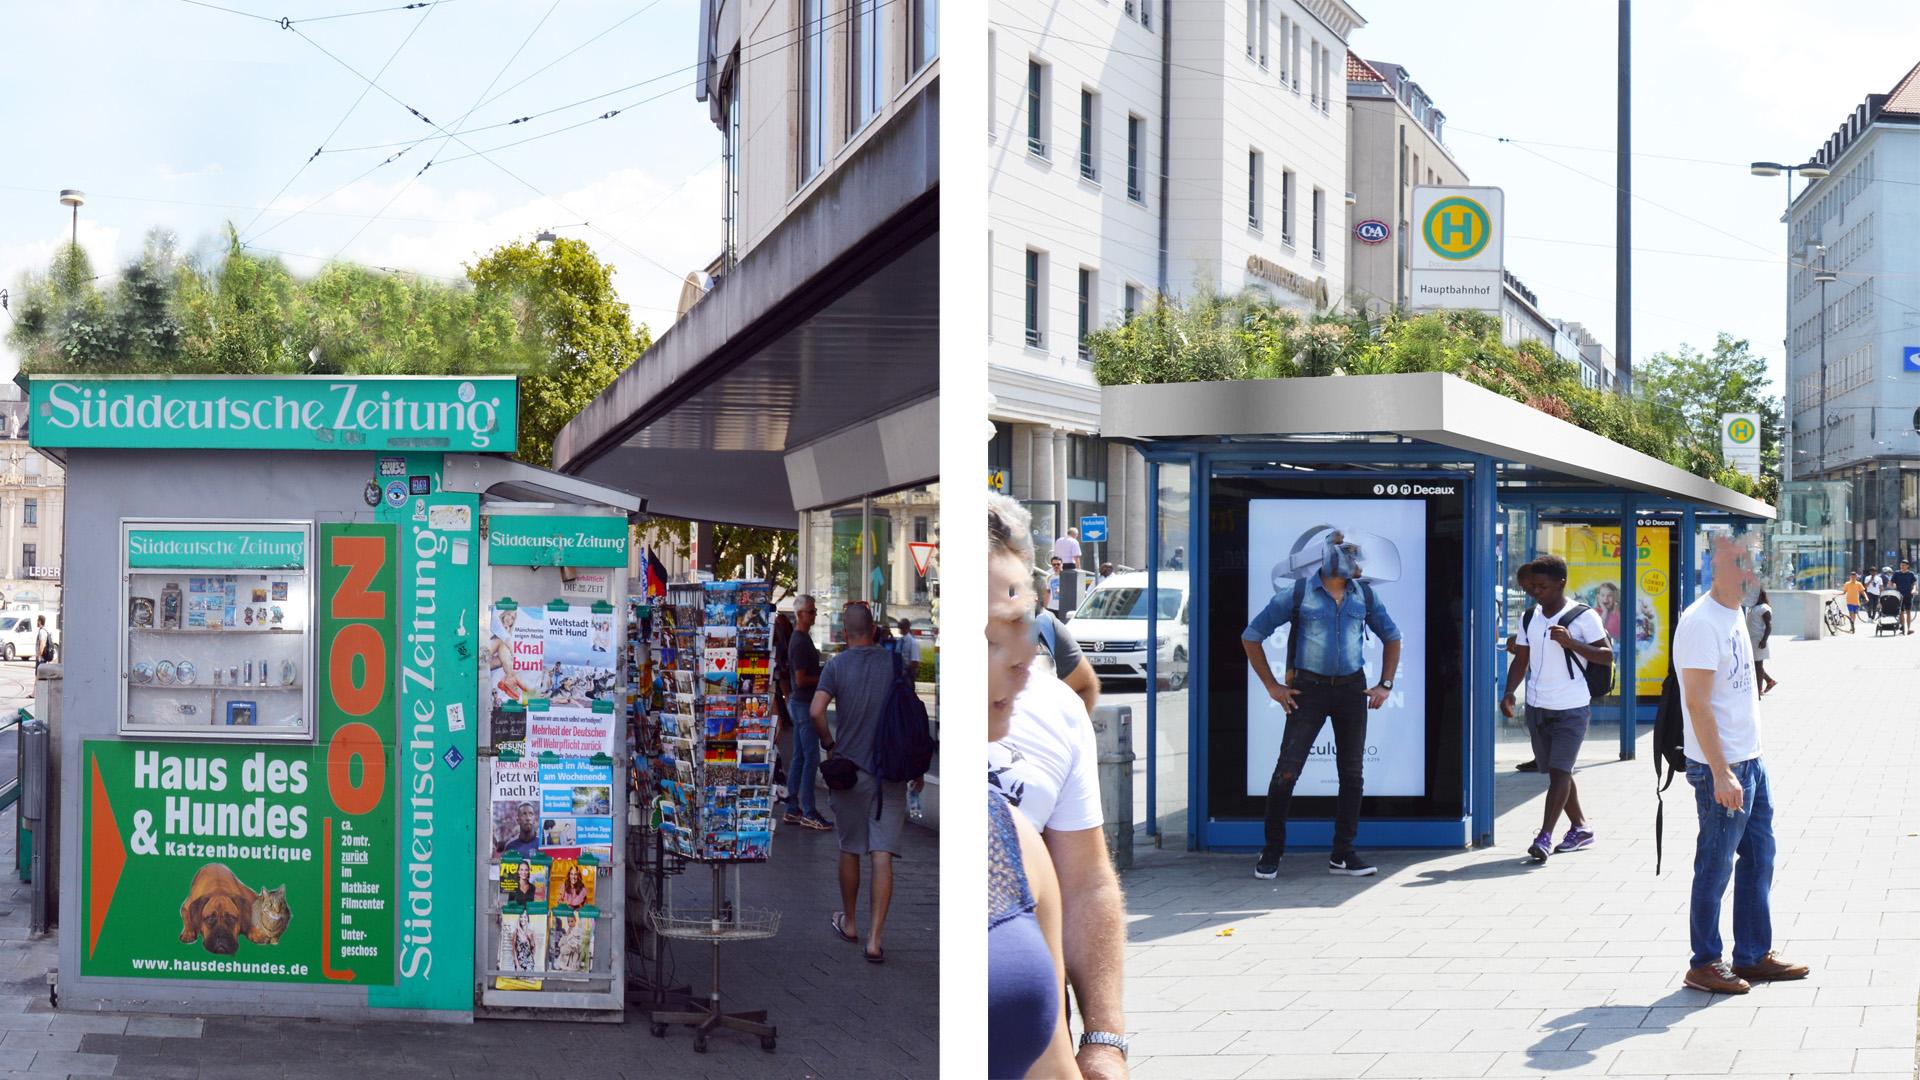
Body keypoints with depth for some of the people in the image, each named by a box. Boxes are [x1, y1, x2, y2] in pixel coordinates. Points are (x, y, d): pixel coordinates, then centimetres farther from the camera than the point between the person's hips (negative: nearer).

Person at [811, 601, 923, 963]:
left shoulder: (837, 665, -3)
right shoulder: (895, 663, 0)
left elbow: (816, 712, -16)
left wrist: (829, 745, 2)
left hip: (850, 768, 0)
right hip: (891, 771, 0)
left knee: (850, 850, 17)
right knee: (883, 856, -4)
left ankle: (848, 923, 33)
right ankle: (874, 939, -10)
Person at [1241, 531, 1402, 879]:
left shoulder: (1364, 596, 6)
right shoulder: (1298, 593, -4)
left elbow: (1392, 637, 20)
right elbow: (1251, 636, 0)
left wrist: (1385, 685, 10)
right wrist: (1271, 686, -3)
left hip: (1352, 689, 4)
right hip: (1309, 689, -3)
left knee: (1352, 771, 3)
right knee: (1288, 769, -9)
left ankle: (1343, 854, 10)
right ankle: (1272, 851, 3)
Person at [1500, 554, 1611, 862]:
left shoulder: (1584, 617, -6)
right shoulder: (1529, 618, 10)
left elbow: (1607, 656, -8)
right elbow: (1521, 660, 15)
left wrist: (1571, 643, -21)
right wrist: (1509, 693, 0)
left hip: (1571, 709, -6)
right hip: (1537, 707, 6)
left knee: (1560, 771, -11)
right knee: (1555, 771, 12)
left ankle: (1545, 836, -15)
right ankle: (1580, 828, 26)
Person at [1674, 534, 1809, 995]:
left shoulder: (1735, 615, 13)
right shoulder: (1701, 622, -17)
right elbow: (1697, 703, -21)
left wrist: (1746, 763, 19)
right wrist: (1721, 774, -23)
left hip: (1751, 762, 9)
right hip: (1721, 768, -9)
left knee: (1759, 857, 15)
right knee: (1715, 866, -1)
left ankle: (1754, 955, 25)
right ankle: (1704, 964, 9)